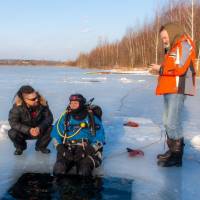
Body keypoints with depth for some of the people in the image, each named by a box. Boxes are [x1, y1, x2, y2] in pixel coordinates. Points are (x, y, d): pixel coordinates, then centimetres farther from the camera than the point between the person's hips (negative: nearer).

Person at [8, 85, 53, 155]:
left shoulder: (42, 103, -21)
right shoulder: (17, 106, -24)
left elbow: (49, 117, -18)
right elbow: (13, 122, -25)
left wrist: (40, 128, -36)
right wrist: (28, 130, -36)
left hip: (40, 131, 1)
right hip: (24, 132, -1)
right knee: (12, 133, -29)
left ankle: (41, 146, 6)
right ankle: (20, 147, 7)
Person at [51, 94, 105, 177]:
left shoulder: (92, 119, 1)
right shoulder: (65, 117, 9)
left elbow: (99, 139, -3)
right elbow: (55, 134, 8)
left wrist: (85, 152, -16)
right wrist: (62, 150, -10)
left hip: (88, 150, -2)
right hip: (67, 149, 2)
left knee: (83, 173, -28)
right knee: (58, 170, -26)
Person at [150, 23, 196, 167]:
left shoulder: (184, 44, -7)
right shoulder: (173, 49, 24)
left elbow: (179, 68, -19)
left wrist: (160, 68, -10)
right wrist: (161, 70, 4)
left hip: (177, 90, -10)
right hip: (170, 90, 10)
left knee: (173, 122, -12)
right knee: (168, 122, 11)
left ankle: (176, 156, -4)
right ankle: (173, 151, 19)